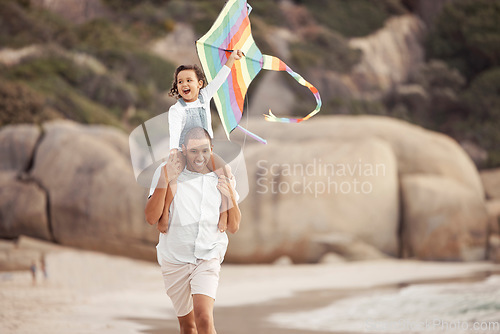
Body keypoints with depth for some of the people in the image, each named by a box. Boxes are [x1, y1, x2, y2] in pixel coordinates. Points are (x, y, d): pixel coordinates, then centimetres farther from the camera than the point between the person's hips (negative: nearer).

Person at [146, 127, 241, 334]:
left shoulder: (221, 181, 6)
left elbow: (233, 227, 9)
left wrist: (231, 198, -9)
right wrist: (164, 180, -21)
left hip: (208, 258, 0)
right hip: (174, 260, 0)